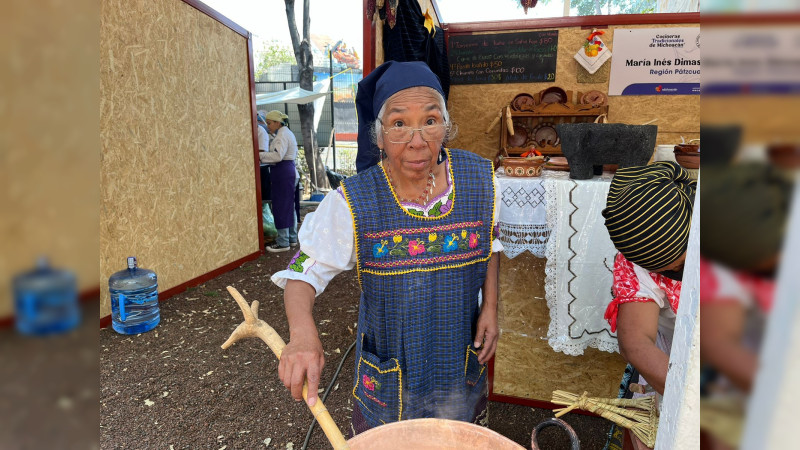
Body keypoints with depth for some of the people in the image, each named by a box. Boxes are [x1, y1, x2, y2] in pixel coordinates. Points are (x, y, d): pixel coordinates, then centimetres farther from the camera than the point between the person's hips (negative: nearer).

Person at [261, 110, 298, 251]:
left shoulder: (282, 135, -13)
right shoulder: (287, 132, 19)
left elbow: (278, 155, -26)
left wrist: (260, 157, -19)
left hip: (282, 172, -11)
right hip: (289, 170, 11)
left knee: (281, 206, -5)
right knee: (289, 206, 15)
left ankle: (283, 242, 0)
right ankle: (292, 238, 24)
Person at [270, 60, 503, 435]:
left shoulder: (479, 180, -15)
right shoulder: (352, 203, -23)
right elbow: (305, 269, -16)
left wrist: (490, 307, -3)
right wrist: (303, 332, -35)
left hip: (460, 362, 2)